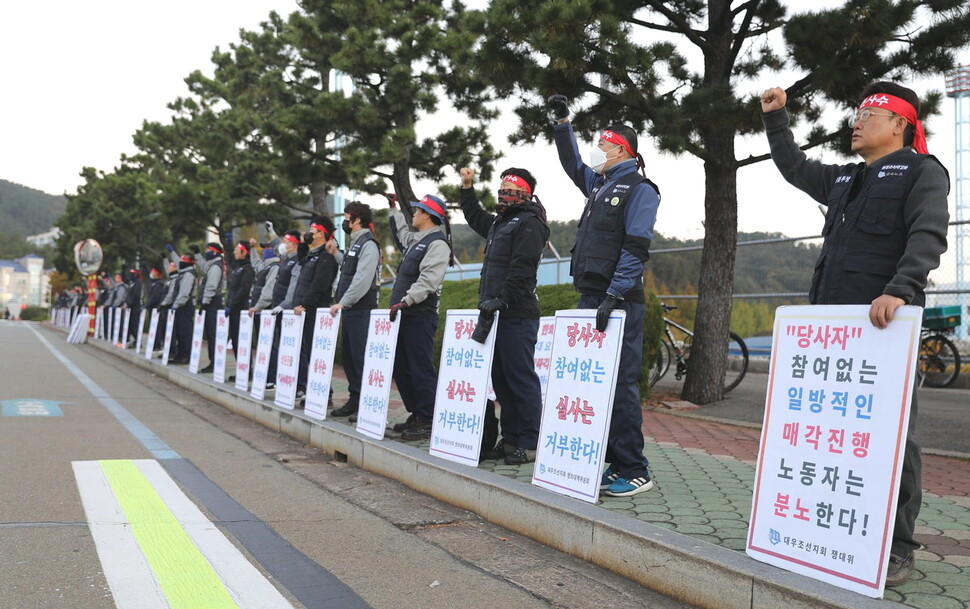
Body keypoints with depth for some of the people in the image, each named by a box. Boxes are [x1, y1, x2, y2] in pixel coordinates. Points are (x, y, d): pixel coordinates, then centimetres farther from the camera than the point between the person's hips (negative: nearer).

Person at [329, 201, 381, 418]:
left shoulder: (368, 244, -12)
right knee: (348, 356, 12)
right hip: (350, 310, 10)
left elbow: (362, 279, -21)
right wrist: (336, 254, 23)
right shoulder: (355, 243, 19)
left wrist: (343, 302, -20)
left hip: (361, 311, -10)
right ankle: (355, 399, 20)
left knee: (361, 358, -9)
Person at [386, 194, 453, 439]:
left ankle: (428, 421, -3)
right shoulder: (416, 240, 19)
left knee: (421, 368, -8)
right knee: (401, 368, 11)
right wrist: (393, 208, 49)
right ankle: (416, 416, 19)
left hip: (420, 315, -10)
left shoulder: (437, 243, -10)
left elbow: (428, 280, -22)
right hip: (405, 314, 10)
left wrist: (406, 301, -29)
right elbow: (401, 231, 44)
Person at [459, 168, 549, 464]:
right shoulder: (499, 222, 22)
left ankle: (529, 445, -3)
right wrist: (467, 187, 36)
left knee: (521, 379, -8)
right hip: (497, 314, 10)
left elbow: (522, 268, -19)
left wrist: (502, 299, -26)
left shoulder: (530, 224, -7)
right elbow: (474, 217, 44)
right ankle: (511, 440, 18)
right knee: (501, 379, 11)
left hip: (517, 315, -10)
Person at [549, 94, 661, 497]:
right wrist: (562, 123, 34)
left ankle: (634, 470, -2)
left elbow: (636, 248, -14)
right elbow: (573, 164, 39)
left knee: (620, 384, -9)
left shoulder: (639, 189, -5)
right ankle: (613, 462, 15)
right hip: (591, 298, 9)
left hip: (619, 301, -9)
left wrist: (614, 295, -21)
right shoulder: (599, 185, 20)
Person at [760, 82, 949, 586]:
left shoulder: (921, 172, 0)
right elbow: (794, 167, 37)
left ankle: (896, 547, 3)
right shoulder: (843, 180, 23)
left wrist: (900, 290, -30)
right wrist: (775, 119, 30)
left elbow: (928, 236, -15)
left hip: (886, 323, -7)